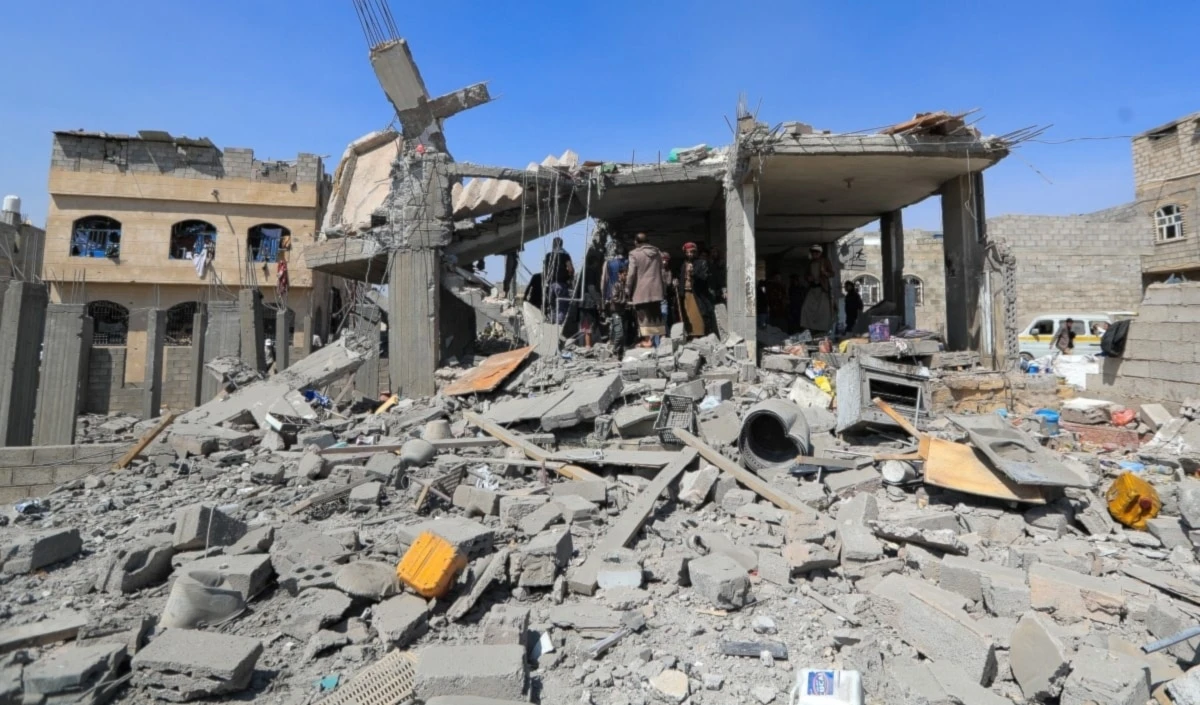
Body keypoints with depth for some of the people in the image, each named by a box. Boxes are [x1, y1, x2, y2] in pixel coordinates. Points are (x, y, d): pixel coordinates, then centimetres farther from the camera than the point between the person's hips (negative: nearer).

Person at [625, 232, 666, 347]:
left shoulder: (634, 254, -7)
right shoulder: (657, 252, 11)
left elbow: (631, 274, -11)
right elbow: (661, 271, 17)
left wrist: (627, 290, -3)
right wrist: (663, 289, 25)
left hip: (641, 290, -5)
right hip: (656, 289, 5)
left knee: (644, 315, -2)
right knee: (656, 314, 11)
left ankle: (647, 340, -6)